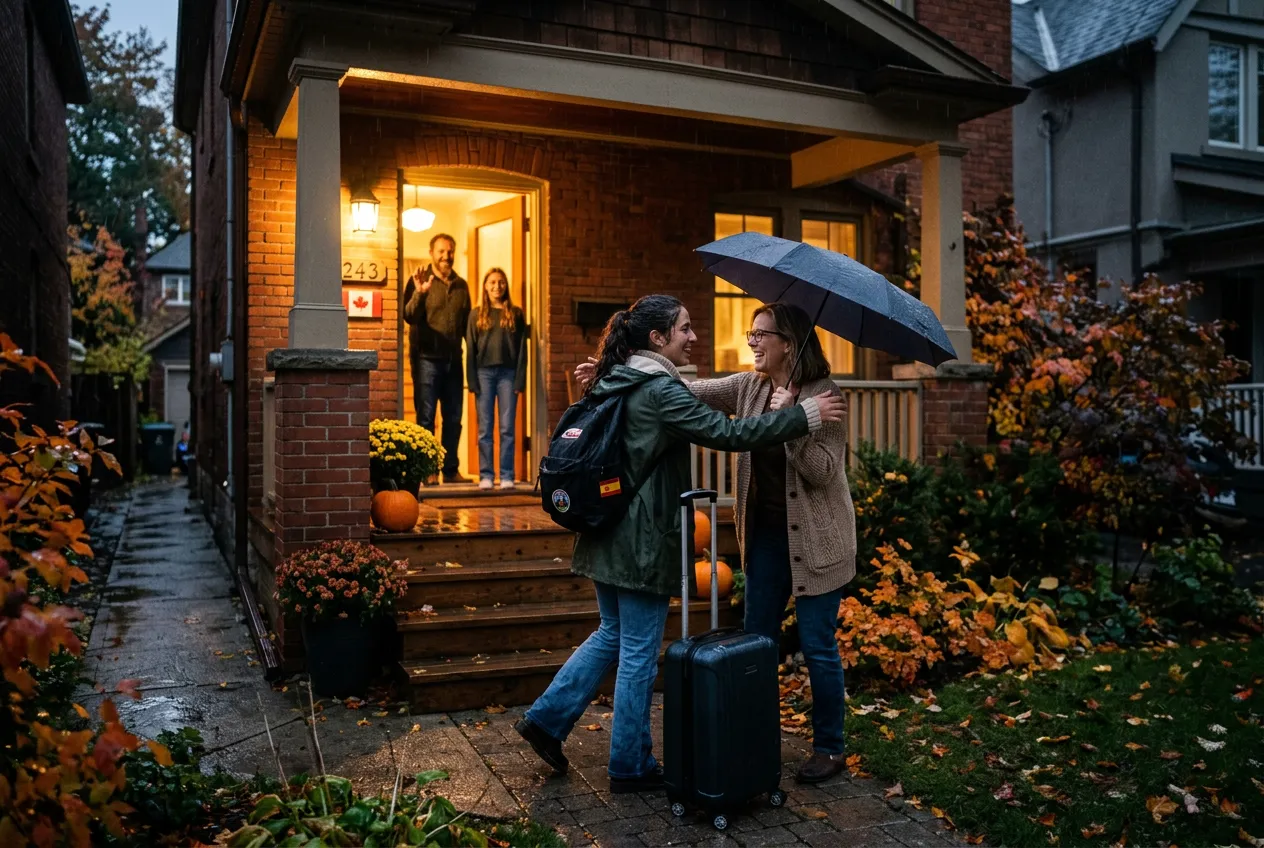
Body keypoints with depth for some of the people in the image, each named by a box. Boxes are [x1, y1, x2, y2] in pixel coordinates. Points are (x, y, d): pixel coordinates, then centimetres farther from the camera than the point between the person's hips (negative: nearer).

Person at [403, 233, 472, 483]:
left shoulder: (461, 285, 14)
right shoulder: (420, 280, -1)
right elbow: (409, 316, -14)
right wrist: (419, 294, -31)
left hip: (453, 359, 5)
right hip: (427, 358, -5)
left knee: (454, 417, 8)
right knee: (426, 417, -2)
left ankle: (451, 470, 17)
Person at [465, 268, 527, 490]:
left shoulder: (515, 314, 9)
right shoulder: (477, 315, 9)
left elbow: (522, 348, 5)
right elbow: (470, 350, 5)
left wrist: (520, 380, -4)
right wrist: (472, 381, -3)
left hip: (508, 373, 0)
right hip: (484, 373, 0)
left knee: (507, 428, 0)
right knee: (485, 429, 2)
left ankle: (507, 477, 3)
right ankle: (486, 476, 6)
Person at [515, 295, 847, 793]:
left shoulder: (616, 383, 10)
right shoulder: (660, 391, -18)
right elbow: (727, 433, -22)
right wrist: (805, 415, -18)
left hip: (608, 536, 9)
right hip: (643, 542, -9)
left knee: (613, 634, 23)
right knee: (640, 653, 4)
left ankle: (547, 719, 26)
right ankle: (631, 767, 18)